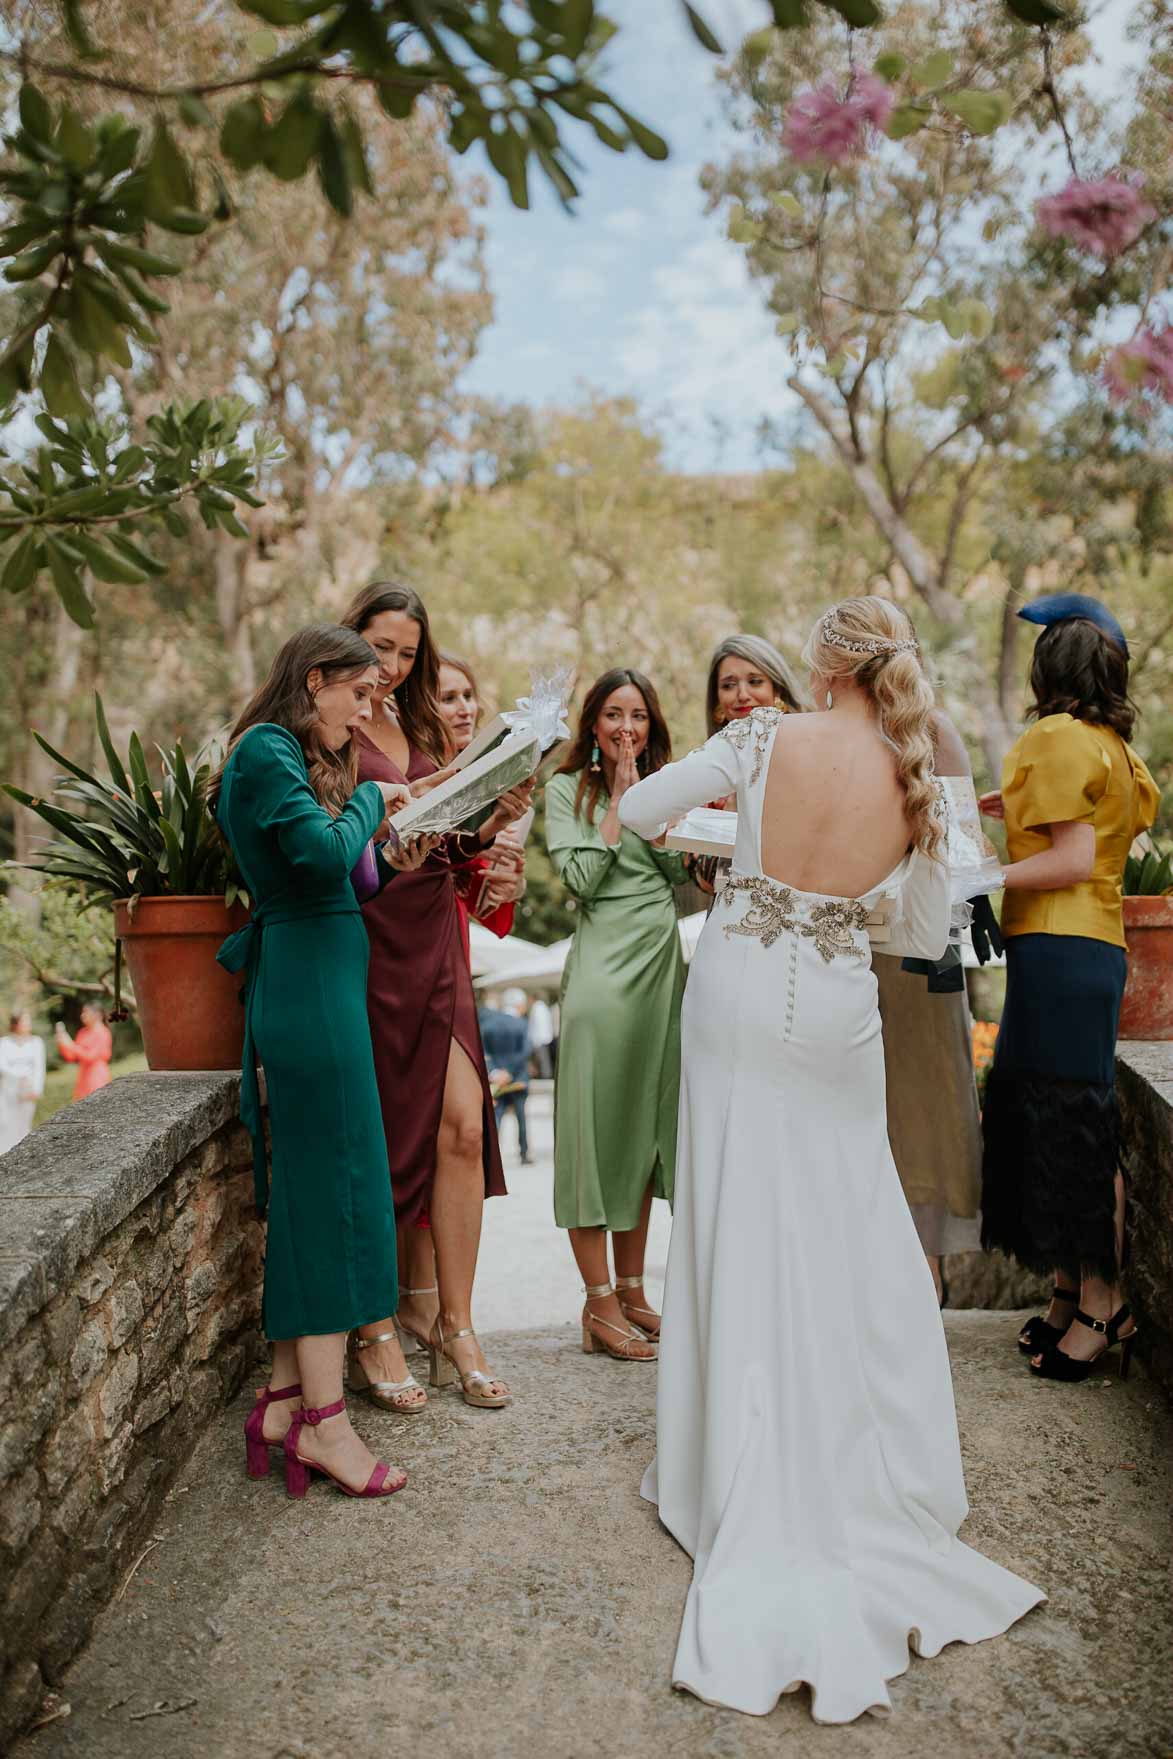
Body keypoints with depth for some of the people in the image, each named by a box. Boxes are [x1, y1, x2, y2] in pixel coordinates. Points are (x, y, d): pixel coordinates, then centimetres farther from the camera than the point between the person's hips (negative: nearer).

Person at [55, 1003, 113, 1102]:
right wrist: (62, 1042, -1)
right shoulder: (83, 1032, 13)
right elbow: (71, 1057, 14)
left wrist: (71, 1045, -14)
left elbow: (90, 1056, -17)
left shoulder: (103, 1033, -9)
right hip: (83, 1080, 7)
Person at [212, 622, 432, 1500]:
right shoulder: (269, 749, -9)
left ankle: (286, 1396, 17)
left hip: (315, 985, 10)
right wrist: (369, 798, -6)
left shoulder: (292, 756, 21)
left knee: (306, 1195, 10)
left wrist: (390, 864, 6)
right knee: (332, 1188, -7)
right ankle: (322, 1417, 0)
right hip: (308, 984, -10)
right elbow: (324, 856, -22)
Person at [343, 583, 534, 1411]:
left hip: (434, 947, 6)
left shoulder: (420, 729, 18)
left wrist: (496, 819, 0)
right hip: (366, 947, -5)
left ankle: (453, 1325, 12)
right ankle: (375, 1327, 16)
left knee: (462, 1127, 0)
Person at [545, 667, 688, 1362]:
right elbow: (581, 877, -10)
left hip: (664, 963, 5)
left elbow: (679, 868, 3)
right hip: (604, 963, -5)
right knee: (597, 1124, -4)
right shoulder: (567, 790, 2)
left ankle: (632, 1289, 19)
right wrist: (619, 802, -7)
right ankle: (600, 1303, 3)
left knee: (648, 1124, 9)